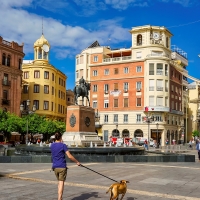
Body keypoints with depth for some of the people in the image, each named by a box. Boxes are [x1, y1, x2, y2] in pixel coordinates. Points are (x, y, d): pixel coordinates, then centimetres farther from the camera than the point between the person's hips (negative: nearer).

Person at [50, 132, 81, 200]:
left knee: (59, 182, 18)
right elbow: (69, 156, -14)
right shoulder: (63, 145, -10)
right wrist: (77, 162, -3)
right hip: (62, 167, -5)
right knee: (61, 182, -2)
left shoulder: (52, 145, 6)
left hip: (55, 167, 5)